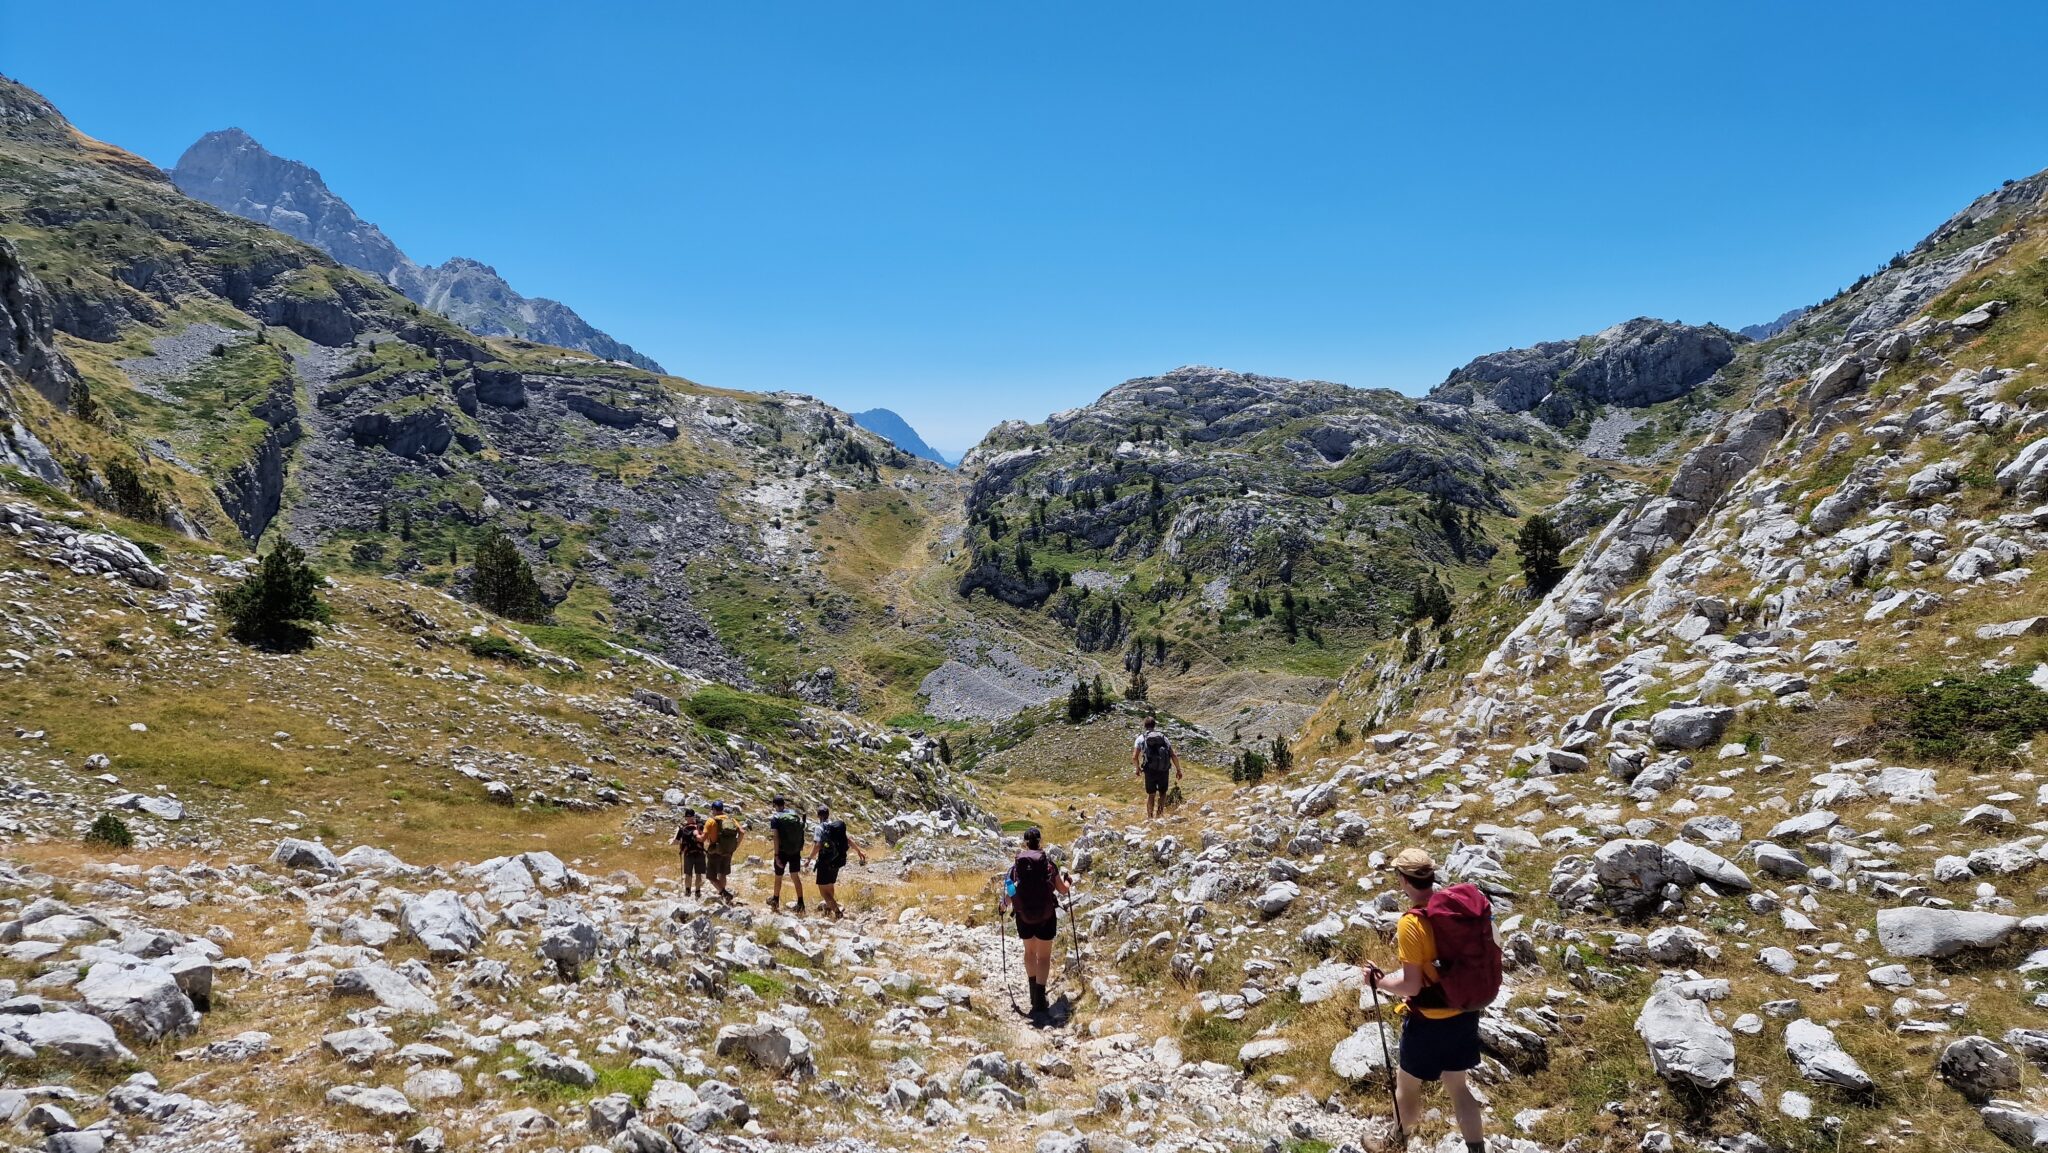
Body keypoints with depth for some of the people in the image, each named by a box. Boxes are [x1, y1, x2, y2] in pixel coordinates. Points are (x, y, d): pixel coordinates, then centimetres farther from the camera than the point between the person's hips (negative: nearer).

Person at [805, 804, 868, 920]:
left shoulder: (820, 827, -14)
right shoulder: (838, 825, 3)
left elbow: (817, 846, -23)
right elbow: (849, 839, 3)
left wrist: (810, 859, -14)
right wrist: (859, 851, 9)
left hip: (825, 862, -7)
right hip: (838, 861, 7)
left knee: (823, 890, 0)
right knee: (830, 884, 29)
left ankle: (837, 912, -13)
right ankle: (829, 905, 47)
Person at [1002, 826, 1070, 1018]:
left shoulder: (1015, 865, -3)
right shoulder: (1049, 863, -5)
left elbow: (1008, 897, -3)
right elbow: (1062, 889, 4)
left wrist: (1006, 904, 20)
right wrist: (1066, 881, 27)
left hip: (1023, 916, 2)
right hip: (1046, 916, -1)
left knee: (1029, 951, 23)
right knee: (1044, 956, 6)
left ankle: (1034, 993, 32)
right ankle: (1039, 1001, -4)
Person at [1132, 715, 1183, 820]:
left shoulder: (1141, 738, 2)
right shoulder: (1163, 737, 7)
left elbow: (1134, 757, -6)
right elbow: (1174, 755, 2)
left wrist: (1137, 769, 11)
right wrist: (1178, 770, 10)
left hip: (1150, 771, -1)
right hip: (1164, 770, 1)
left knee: (1151, 794, 17)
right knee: (1162, 792, 22)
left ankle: (1150, 816, 17)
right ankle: (1160, 812, 3)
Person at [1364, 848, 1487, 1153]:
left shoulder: (1411, 923, -25)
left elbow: (1412, 985, -23)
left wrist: (1378, 981, -7)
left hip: (1429, 1021, -6)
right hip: (1465, 1012, 6)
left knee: (1407, 1084, 18)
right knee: (1457, 1085, 22)